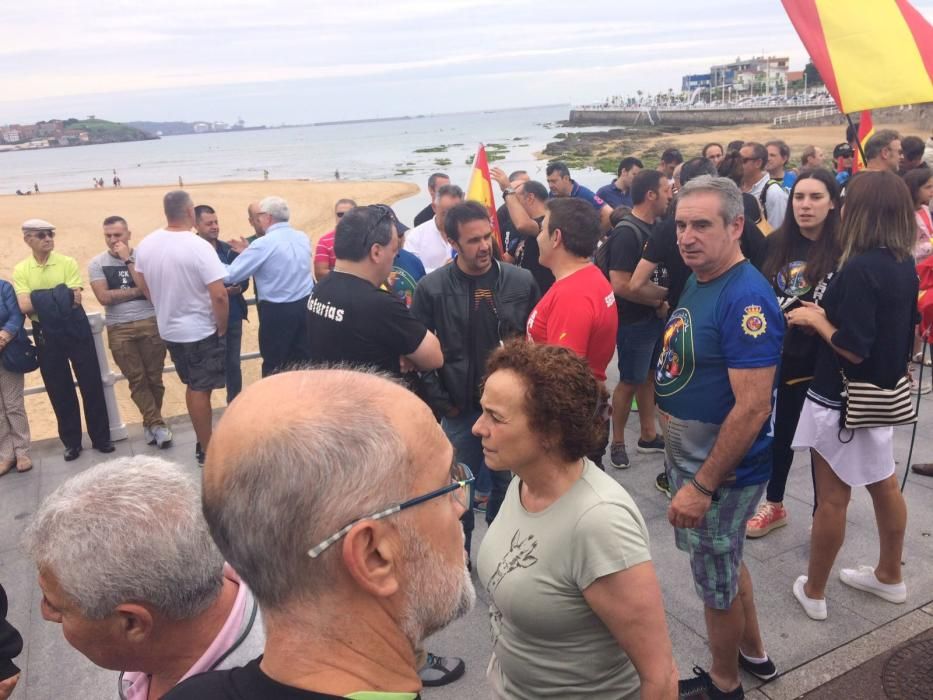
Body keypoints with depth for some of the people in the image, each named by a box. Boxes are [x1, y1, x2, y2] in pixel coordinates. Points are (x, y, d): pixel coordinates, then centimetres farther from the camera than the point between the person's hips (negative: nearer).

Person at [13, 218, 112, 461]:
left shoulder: (68, 263, -2)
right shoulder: (20, 270, 1)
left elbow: (75, 299, -12)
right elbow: (24, 307, -12)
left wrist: (41, 300, -16)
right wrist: (59, 297, -16)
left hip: (75, 329, -1)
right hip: (46, 334, 1)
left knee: (91, 384, 4)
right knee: (59, 390, 9)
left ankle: (101, 437, 16)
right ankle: (71, 441, 22)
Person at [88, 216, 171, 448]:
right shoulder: (97, 263, 2)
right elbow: (104, 297, -9)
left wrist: (128, 259, -11)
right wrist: (137, 290, -8)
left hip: (151, 323, 0)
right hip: (119, 329, 0)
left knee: (154, 377, 3)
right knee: (136, 379, -1)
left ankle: (150, 423, 19)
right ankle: (157, 424, 4)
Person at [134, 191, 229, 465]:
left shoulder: (146, 244, -1)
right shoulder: (199, 247, -22)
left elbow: (144, 287, 10)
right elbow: (219, 295, -25)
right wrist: (221, 328, -11)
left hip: (169, 330, 6)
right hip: (201, 331, -6)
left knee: (193, 387, 19)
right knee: (200, 390, 4)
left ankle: (202, 442, 30)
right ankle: (207, 451, 14)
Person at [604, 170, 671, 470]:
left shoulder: (653, 228, 7)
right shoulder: (627, 233, -19)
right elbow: (620, 285, -26)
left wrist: (662, 301, 5)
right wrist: (658, 302, -15)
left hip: (653, 317, 8)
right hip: (633, 321, -8)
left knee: (648, 376, 16)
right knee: (629, 381, 4)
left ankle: (648, 436, 30)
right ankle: (617, 442, 19)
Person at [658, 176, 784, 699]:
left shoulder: (747, 298, -26)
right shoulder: (698, 282, 4)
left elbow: (752, 407, -29)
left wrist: (703, 485, -25)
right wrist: (684, 465, 17)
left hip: (722, 469, -9)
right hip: (691, 456, 9)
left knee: (717, 581, 11)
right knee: (725, 563, 26)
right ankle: (754, 654, 49)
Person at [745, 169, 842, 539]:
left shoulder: (843, 249, -13)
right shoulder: (776, 244, 2)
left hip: (822, 361, -4)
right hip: (778, 354, 5)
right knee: (777, 433, 19)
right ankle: (774, 505, 39)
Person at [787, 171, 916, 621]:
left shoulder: (860, 268, -24)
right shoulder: (904, 264, 3)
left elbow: (854, 347, -26)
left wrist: (816, 320, -10)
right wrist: (828, 314, 9)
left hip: (843, 399, -9)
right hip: (882, 394, 9)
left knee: (832, 497, 4)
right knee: (884, 485, 21)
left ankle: (813, 592, 20)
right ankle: (889, 576, 39)